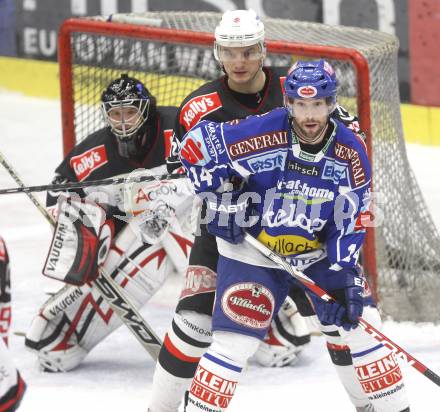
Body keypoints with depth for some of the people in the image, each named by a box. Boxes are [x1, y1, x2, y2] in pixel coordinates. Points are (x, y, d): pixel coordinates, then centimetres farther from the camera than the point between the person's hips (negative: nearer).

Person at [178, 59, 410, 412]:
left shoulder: (351, 152, -12)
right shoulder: (261, 134, -25)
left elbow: (351, 221, -6)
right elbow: (196, 144, -15)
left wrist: (346, 275, -15)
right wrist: (221, 196, -17)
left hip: (319, 251, 4)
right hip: (252, 251, -4)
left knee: (360, 322, 1)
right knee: (235, 340, -11)